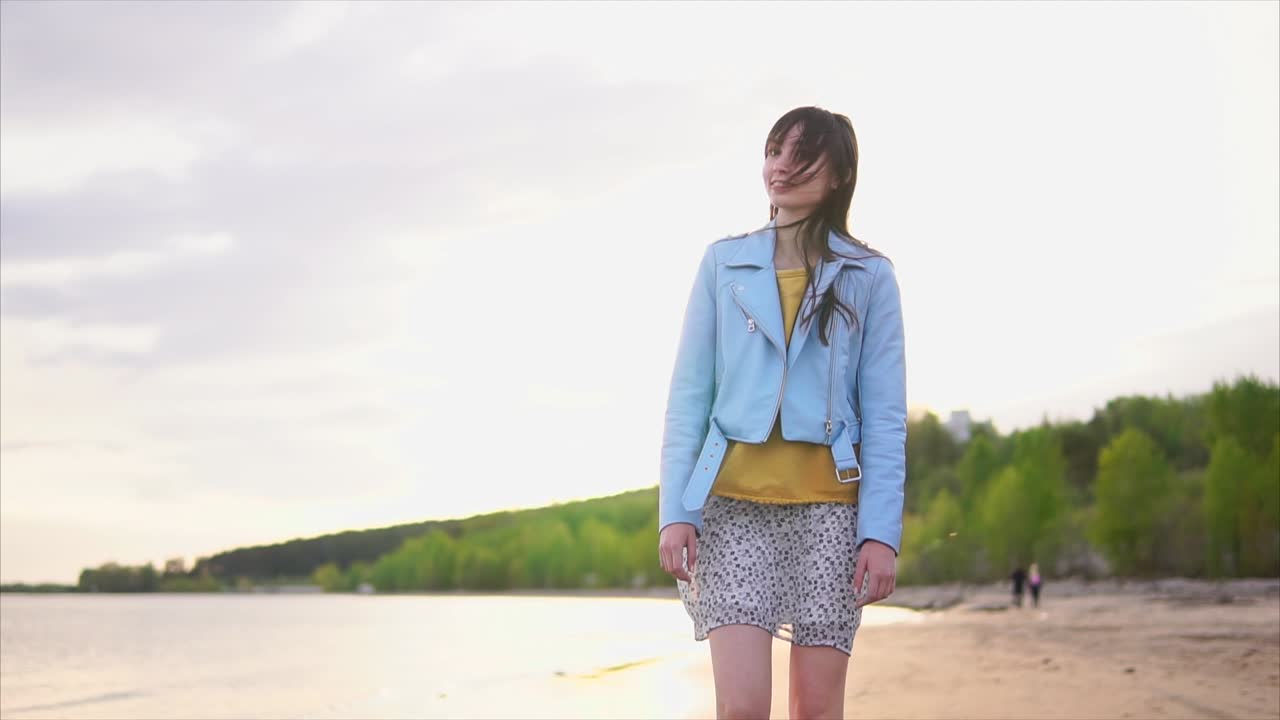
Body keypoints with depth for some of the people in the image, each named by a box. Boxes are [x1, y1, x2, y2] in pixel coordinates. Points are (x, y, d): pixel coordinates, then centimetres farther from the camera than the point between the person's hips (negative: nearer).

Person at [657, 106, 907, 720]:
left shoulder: (869, 277, 7)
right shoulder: (724, 262, 10)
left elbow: (885, 415, 2)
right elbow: (688, 395, 7)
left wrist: (882, 532, -7)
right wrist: (675, 511, -3)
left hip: (827, 507, 0)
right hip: (733, 505, 0)